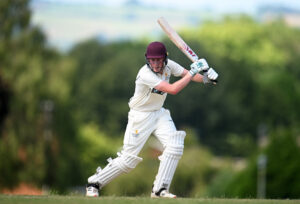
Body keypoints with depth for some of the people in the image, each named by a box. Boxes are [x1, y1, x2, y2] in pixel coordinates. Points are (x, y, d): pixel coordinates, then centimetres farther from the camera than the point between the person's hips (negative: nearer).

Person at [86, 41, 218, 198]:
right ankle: (94, 183, 11)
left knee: (175, 146, -15)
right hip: (140, 117, -6)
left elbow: (187, 74, 3)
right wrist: (193, 72, -30)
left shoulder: (168, 65, -7)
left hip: (159, 113, 6)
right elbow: (173, 89, -34)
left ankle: (159, 189, -7)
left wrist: (205, 77, -16)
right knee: (129, 159, -6)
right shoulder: (145, 74, -29)